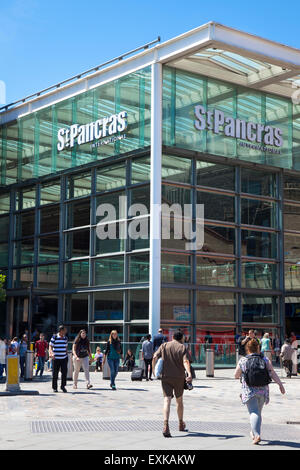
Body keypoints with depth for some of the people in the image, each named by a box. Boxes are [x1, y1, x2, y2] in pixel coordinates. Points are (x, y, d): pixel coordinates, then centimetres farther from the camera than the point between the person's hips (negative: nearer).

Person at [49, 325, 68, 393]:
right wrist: (51, 353, -24)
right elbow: (50, 347, -6)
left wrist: (67, 356, 17)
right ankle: (54, 387, 15)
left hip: (64, 358, 3)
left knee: (64, 372, -9)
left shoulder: (65, 338, 9)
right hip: (56, 358, -3)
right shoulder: (54, 337, -5)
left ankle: (63, 386, 3)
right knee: (55, 373, 2)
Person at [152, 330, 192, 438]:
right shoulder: (182, 347, -1)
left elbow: (155, 357, -4)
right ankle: (181, 424, 32)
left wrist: (154, 371, 2)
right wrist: (189, 373, -27)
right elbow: (185, 361, -16)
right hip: (179, 377, -1)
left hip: (165, 377, 1)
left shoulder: (164, 346, 7)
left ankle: (166, 425, -26)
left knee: (167, 400, -7)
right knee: (179, 400, 17)